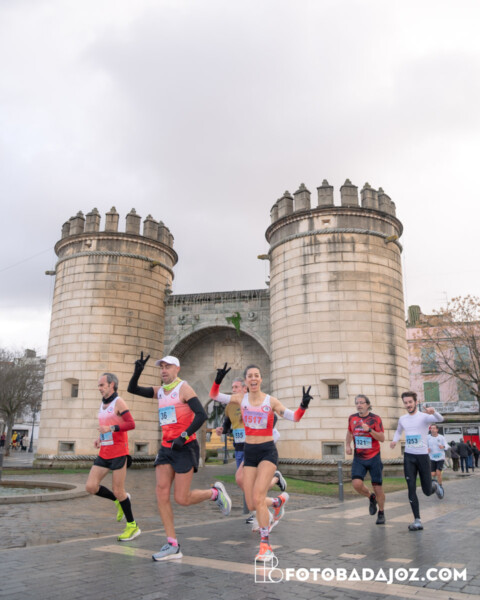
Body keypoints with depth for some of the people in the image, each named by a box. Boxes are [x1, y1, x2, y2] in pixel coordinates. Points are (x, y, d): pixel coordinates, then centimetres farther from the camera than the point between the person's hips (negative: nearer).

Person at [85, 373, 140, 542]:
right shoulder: (103, 404, 15)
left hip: (119, 453, -8)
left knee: (117, 491, -3)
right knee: (91, 487, -3)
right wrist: (99, 439, 10)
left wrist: (110, 428, -31)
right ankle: (120, 500, 20)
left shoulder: (119, 402, -11)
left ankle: (132, 526, 14)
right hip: (104, 453, 8)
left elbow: (131, 424, -19)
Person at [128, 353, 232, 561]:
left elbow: (201, 415, -17)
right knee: (161, 492, -5)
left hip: (185, 448, -7)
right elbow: (132, 389, 10)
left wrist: (184, 436, -23)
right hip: (166, 448, 7)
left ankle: (215, 493, 20)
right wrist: (138, 371, -8)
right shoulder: (159, 391, 12)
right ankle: (172, 546, 2)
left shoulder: (183, 388, -8)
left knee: (181, 498, -7)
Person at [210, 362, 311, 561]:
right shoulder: (241, 399, 2)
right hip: (249, 453, 4)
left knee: (258, 499, -17)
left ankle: (265, 545, -1)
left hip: (267, 451, -3)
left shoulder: (271, 401, -4)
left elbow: (294, 417, -4)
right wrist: (218, 380, -10)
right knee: (252, 505, 3)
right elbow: (214, 396, 8)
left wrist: (303, 405, -23)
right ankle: (279, 500, 35)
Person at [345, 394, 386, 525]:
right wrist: (348, 445, 9)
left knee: (377, 486, 2)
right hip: (358, 458, 3)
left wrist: (369, 430, -25)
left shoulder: (375, 419, -7)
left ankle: (381, 513, 26)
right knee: (356, 484, -15)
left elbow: (382, 438, -12)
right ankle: (371, 497, 18)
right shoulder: (352, 418, 4)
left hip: (374, 458, -2)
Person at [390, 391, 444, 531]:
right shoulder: (402, 419, 5)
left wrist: (433, 412, -53)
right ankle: (417, 520, 0)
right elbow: (398, 431, 26)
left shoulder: (424, 417, -11)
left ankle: (435, 486, 41)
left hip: (423, 456, -3)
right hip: (408, 457, 3)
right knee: (411, 489, -6)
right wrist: (395, 440, 4)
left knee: (427, 491, 6)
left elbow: (440, 419, -31)